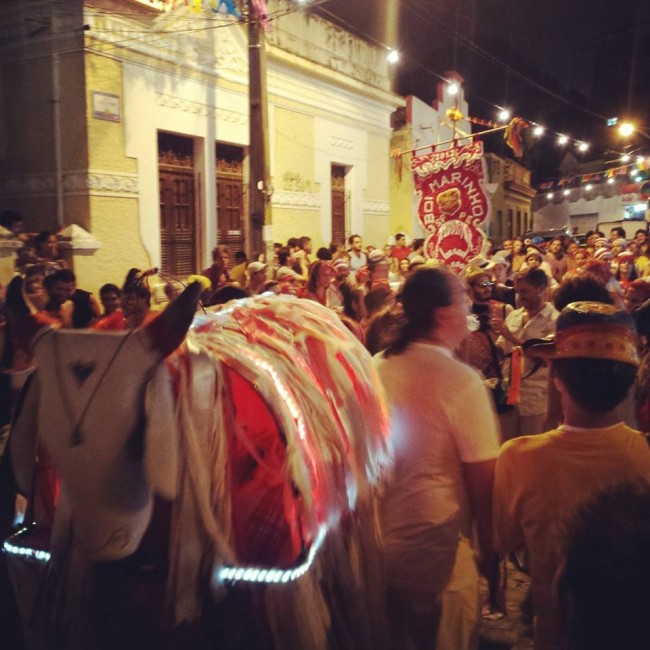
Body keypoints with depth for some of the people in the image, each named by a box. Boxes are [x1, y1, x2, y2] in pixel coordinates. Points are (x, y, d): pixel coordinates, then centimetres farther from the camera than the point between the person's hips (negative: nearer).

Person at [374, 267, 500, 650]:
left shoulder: (375, 368, -4)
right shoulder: (460, 379, -21)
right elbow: (483, 478, -18)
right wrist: (491, 551, -4)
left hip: (376, 548, 6)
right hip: (436, 555, -5)